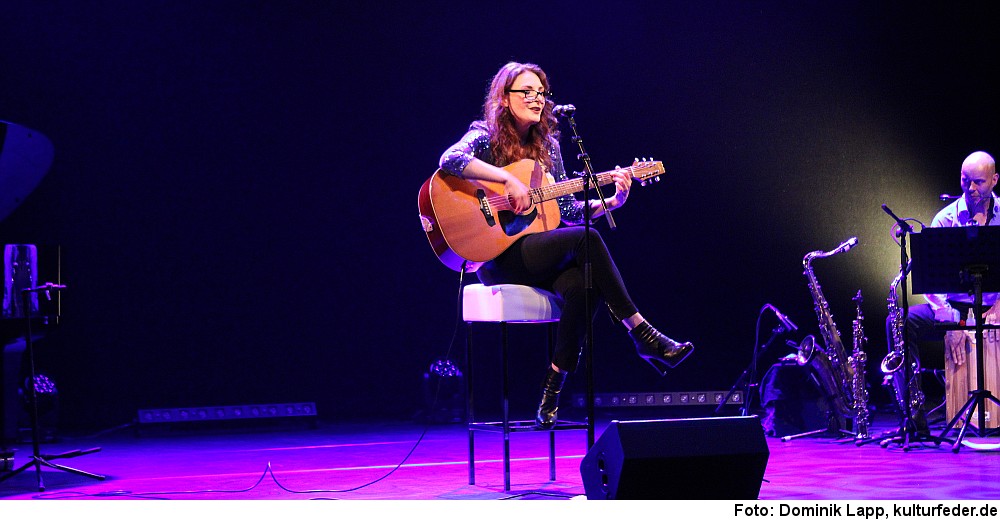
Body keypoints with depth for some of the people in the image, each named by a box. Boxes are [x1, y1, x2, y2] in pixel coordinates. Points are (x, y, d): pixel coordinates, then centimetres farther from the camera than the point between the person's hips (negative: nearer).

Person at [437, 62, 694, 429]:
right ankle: (642, 334, -22)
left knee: (581, 285, -29)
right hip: (498, 258, -5)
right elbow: (450, 160, -24)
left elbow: (567, 210, 16)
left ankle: (551, 397, -22)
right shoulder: (485, 136, -1)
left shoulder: (547, 145, 16)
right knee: (586, 238, -27)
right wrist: (509, 180, -28)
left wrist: (610, 202, 1)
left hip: (540, 257, 6)